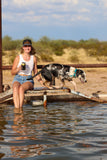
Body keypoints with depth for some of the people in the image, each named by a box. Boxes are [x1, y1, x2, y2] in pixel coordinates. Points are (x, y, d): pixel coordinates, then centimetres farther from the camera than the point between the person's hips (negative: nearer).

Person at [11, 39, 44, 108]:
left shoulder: (33, 58, 10)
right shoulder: (18, 58, 5)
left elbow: (35, 72, 19)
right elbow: (12, 72, 8)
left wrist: (42, 82, 10)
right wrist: (19, 68, -12)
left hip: (28, 80, 0)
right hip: (18, 79, 0)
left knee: (21, 88, -37)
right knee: (15, 89, -37)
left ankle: (20, 108, -42)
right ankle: (17, 109, -45)